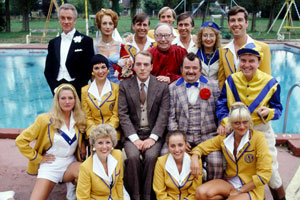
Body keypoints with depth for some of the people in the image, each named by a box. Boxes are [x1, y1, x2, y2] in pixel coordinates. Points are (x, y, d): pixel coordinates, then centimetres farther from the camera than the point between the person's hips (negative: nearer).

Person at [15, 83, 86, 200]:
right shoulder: (45, 120, -11)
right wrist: (38, 158, -7)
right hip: (50, 166, -2)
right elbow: (21, 140, -7)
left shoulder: (79, 120, 0)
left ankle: (71, 185, 2)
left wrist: (82, 149, 3)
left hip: (70, 164, 3)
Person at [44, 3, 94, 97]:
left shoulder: (85, 41, 0)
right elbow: (48, 70, 13)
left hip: (77, 92, -3)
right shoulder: (53, 43, 14)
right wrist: (55, 88, -2)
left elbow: (88, 70, -4)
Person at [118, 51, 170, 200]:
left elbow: (163, 115, -3)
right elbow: (123, 115, -3)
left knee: (151, 156, -27)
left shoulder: (162, 86, 4)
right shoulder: (124, 85, 4)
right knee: (133, 156, -27)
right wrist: (135, 138, -14)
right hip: (132, 134, 0)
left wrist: (152, 138, -16)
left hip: (153, 134, 0)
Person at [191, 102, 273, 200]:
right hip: (230, 182, 5)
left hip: (251, 187, -5)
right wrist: (194, 158, -15)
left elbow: (265, 173, -15)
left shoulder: (258, 137, -15)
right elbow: (201, 147, 9)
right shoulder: (224, 137, -2)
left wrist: (240, 191, -13)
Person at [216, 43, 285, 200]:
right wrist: (223, 120, -21)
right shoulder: (231, 80, -7)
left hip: (262, 130, -2)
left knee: (270, 169, 5)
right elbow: (221, 103, -3)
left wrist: (268, 112, -27)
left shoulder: (270, 83, -12)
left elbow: (278, 108, -4)